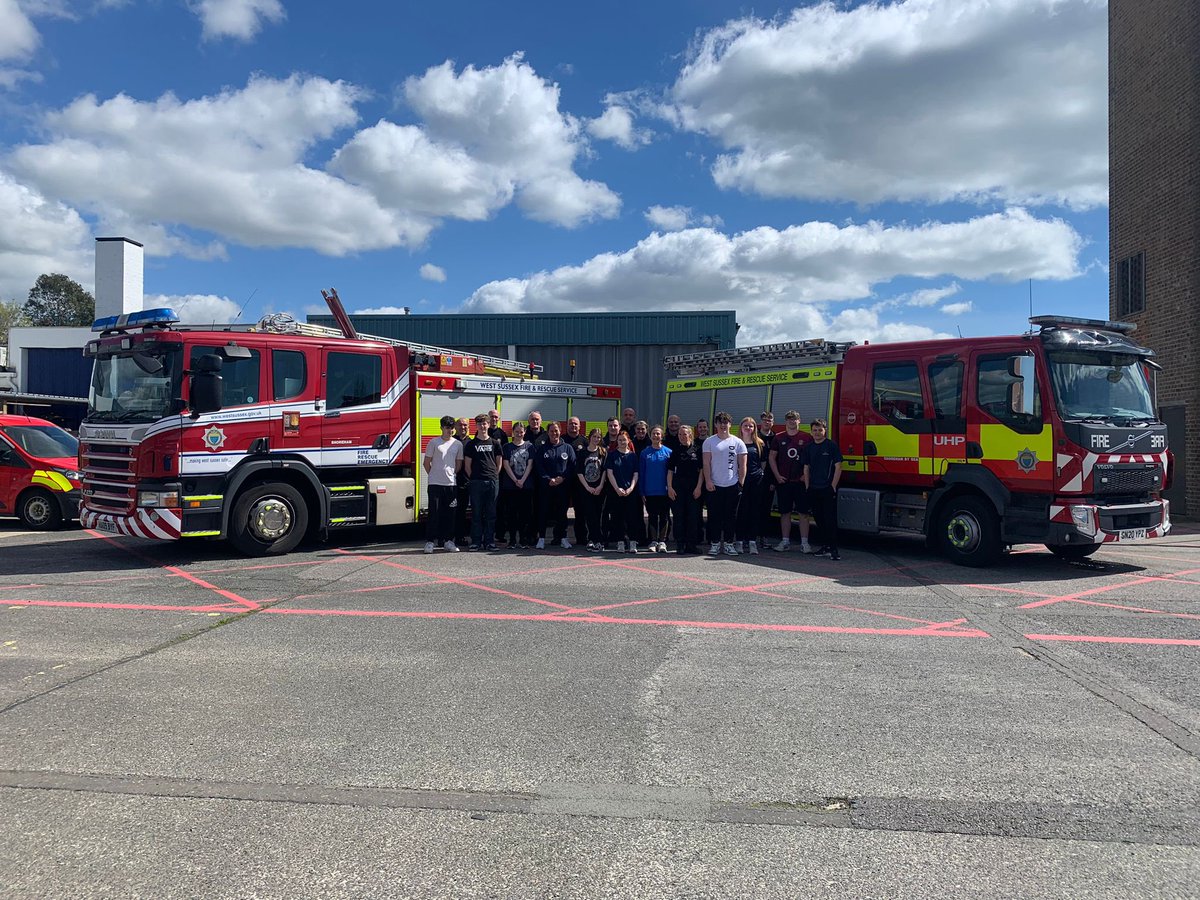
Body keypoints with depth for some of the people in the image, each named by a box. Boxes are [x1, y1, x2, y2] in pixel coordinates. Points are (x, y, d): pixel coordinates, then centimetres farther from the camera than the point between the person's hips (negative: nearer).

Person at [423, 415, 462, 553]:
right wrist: (434, 475, 8)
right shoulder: (434, 442, 1)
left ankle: (448, 540, 14)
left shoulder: (458, 444, 10)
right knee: (434, 513, -3)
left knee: (450, 513, 6)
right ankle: (430, 541, 2)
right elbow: (426, 463, 4)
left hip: (451, 483, 3)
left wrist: (452, 475, 11)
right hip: (435, 484, -3)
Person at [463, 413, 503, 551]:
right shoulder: (471, 444, 6)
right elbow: (467, 465, 6)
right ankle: (476, 541, 6)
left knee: (491, 513, 4)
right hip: (476, 482, -1)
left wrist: (494, 476, 6)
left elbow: (499, 463, 13)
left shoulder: (495, 443, 10)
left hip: (492, 481, 1)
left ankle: (489, 541, 9)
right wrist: (473, 478, 3)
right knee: (476, 513, 1)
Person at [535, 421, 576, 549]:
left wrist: (562, 478, -10)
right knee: (544, 511, 0)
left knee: (562, 512, 5)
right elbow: (539, 467, 0)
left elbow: (572, 466, 2)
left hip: (563, 485, 1)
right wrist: (548, 479, -12)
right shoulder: (542, 449, 6)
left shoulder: (567, 448, 7)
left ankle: (563, 538, 12)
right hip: (546, 485, 0)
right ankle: (541, 538, 6)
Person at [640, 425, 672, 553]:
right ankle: (653, 542, 14)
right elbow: (641, 474, 4)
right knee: (652, 517, 6)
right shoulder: (644, 453, 3)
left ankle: (662, 542, 13)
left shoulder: (668, 452, 1)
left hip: (664, 491, 0)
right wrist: (642, 492, -1)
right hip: (650, 492, 1)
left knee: (663, 517, 4)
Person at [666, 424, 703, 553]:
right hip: (678, 486, 1)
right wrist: (669, 487, -4)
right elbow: (670, 470, 6)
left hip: (694, 487, -1)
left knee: (693, 516, 0)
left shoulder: (697, 450, 3)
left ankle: (691, 545, 7)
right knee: (679, 515, 1)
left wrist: (699, 487, -6)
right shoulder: (676, 451, 7)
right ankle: (680, 545, 6)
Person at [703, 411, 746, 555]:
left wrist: (741, 483, -1)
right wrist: (708, 481, -9)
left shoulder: (737, 442, 5)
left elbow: (742, 465, 5)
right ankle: (715, 543, 9)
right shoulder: (709, 442, 4)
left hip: (733, 485, 1)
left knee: (731, 516, 5)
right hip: (714, 485, -1)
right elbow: (706, 463, 0)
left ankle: (728, 543, 13)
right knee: (714, 515, 1)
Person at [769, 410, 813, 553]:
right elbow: (772, 457, 9)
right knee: (785, 513, 7)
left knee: (803, 513, -1)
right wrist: (777, 476, 0)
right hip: (783, 481, 2)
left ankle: (804, 543, 3)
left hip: (801, 482, -2)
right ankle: (785, 541, 13)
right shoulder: (779, 438, 7)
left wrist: (806, 475, -6)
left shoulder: (806, 438, 2)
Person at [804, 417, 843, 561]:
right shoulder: (809, 448, 12)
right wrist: (807, 487, 9)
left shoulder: (832, 446, -3)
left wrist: (833, 486, -10)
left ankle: (833, 549, -6)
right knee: (819, 519, 10)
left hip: (828, 489, -5)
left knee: (830, 519, -7)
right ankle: (825, 547, 19)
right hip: (814, 490, 6)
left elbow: (838, 467, -5)